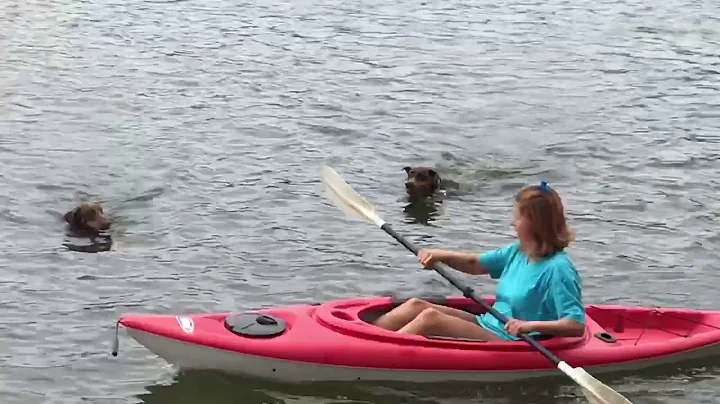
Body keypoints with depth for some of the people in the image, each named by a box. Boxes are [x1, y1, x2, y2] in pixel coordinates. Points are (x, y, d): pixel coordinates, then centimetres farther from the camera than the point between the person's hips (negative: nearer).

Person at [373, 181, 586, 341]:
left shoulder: (558, 268, -18)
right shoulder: (517, 252, 8)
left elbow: (577, 325, -23)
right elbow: (475, 264, 19)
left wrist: (531, 325, -33)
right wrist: (440, 256, 3)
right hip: (487, 323, 9)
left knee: (430, 317, -20)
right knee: (416, 305, 0)